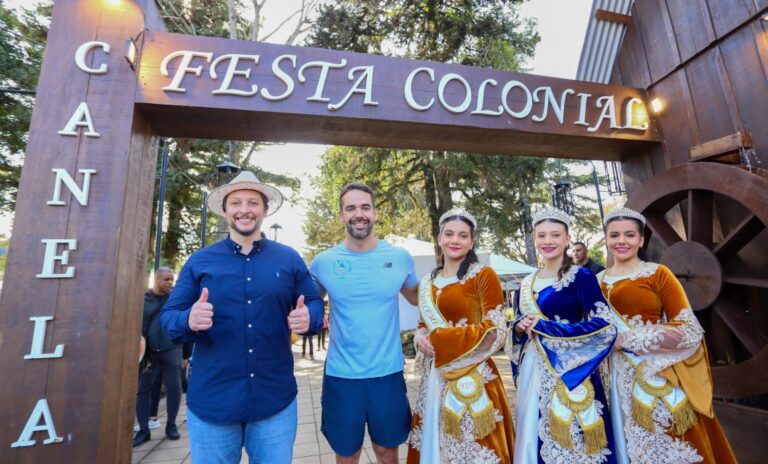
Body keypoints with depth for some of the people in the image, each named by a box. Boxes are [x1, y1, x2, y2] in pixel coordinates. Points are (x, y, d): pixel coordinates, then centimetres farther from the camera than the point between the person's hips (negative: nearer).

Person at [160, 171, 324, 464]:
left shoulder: (290, 259, 2)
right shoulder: (199, 260, 2)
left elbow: (314, 304, 5)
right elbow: (168, 317, 2)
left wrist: (308, 319, -18)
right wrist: (189, 320, -21)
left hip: (276, 400, 0)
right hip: (211, 402, 0)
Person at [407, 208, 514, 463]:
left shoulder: (483, 275, -9)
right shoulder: (428, 282, 8)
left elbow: (495, 331, -13)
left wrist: (439, 339, -15)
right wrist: (421, 339, -6)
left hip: (472, 377, -5)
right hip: (434, 377, 6)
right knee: (432, 443, 17)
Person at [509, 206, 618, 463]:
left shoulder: (581, 276, -8)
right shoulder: (526, 284, 9)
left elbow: (605, 326, -17)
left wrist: (543, 326, -16)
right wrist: (519, 327, -7)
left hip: (568, 373, -5)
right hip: (532, 370, 5)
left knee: (568, 441, 5)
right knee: (531, 439, 14)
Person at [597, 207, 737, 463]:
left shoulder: (658, 273, -7)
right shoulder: (600, 281, 5)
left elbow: (689, 329, -13)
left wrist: (629, 339, -18)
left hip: (660, 378, -3)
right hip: (622, 377, 4)